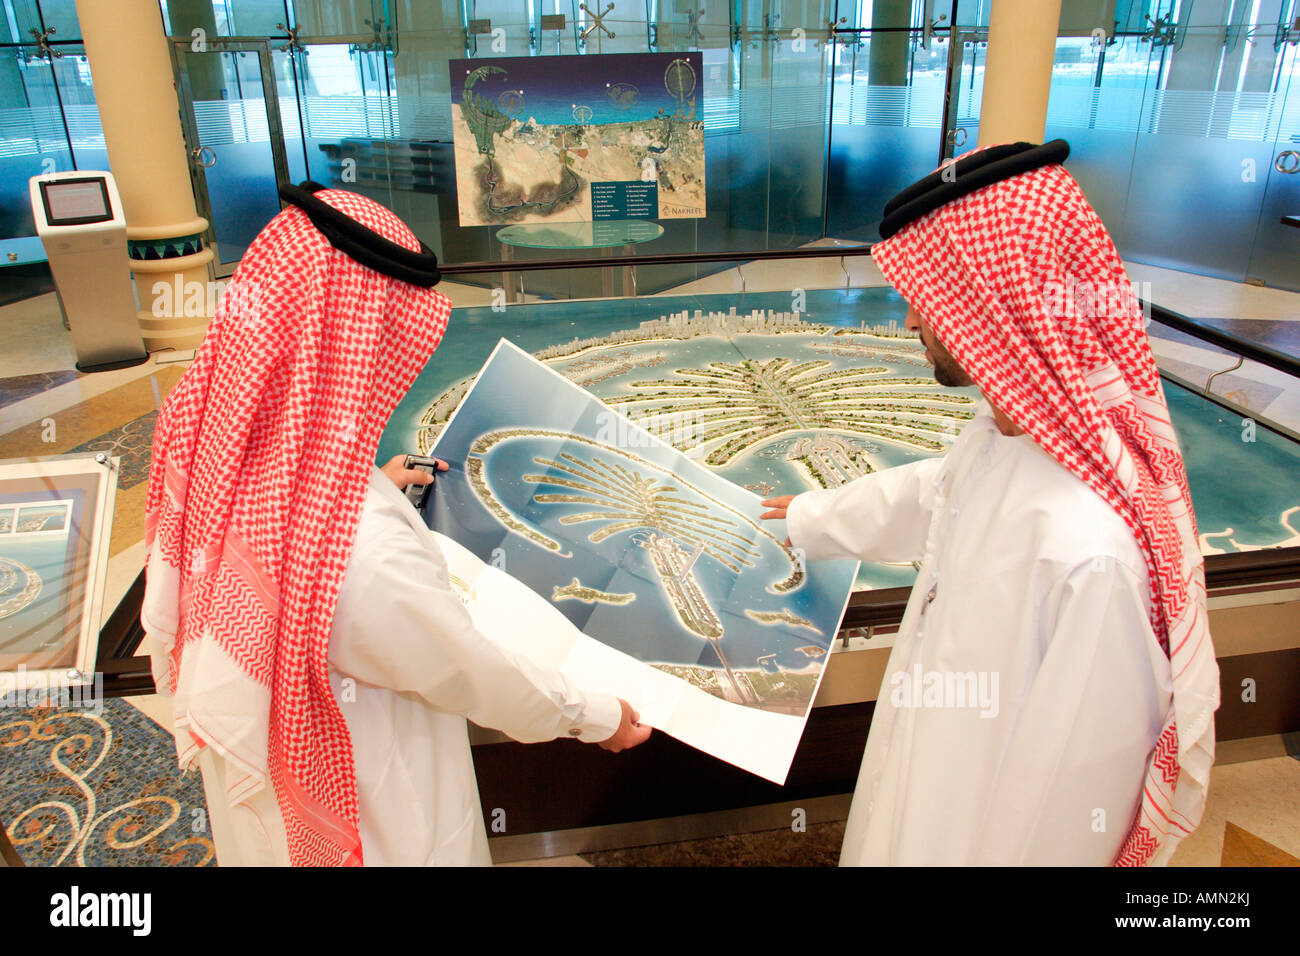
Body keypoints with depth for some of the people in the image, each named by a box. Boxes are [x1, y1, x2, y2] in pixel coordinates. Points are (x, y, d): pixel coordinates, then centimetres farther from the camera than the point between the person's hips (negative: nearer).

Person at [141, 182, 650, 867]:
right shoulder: (367, 554, -42)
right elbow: (477, 675, -26)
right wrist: (596, 717, -8)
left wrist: (371, 487, 15)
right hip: (376, 827, -7)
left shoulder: (207, 434, -18)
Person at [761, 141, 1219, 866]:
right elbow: (932, 494, 13)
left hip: (990, 830, -7)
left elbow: (1079, 778, -29)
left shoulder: (1091, 554, -38)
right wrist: (815, 518, 28)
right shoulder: (1006, 431, -9)